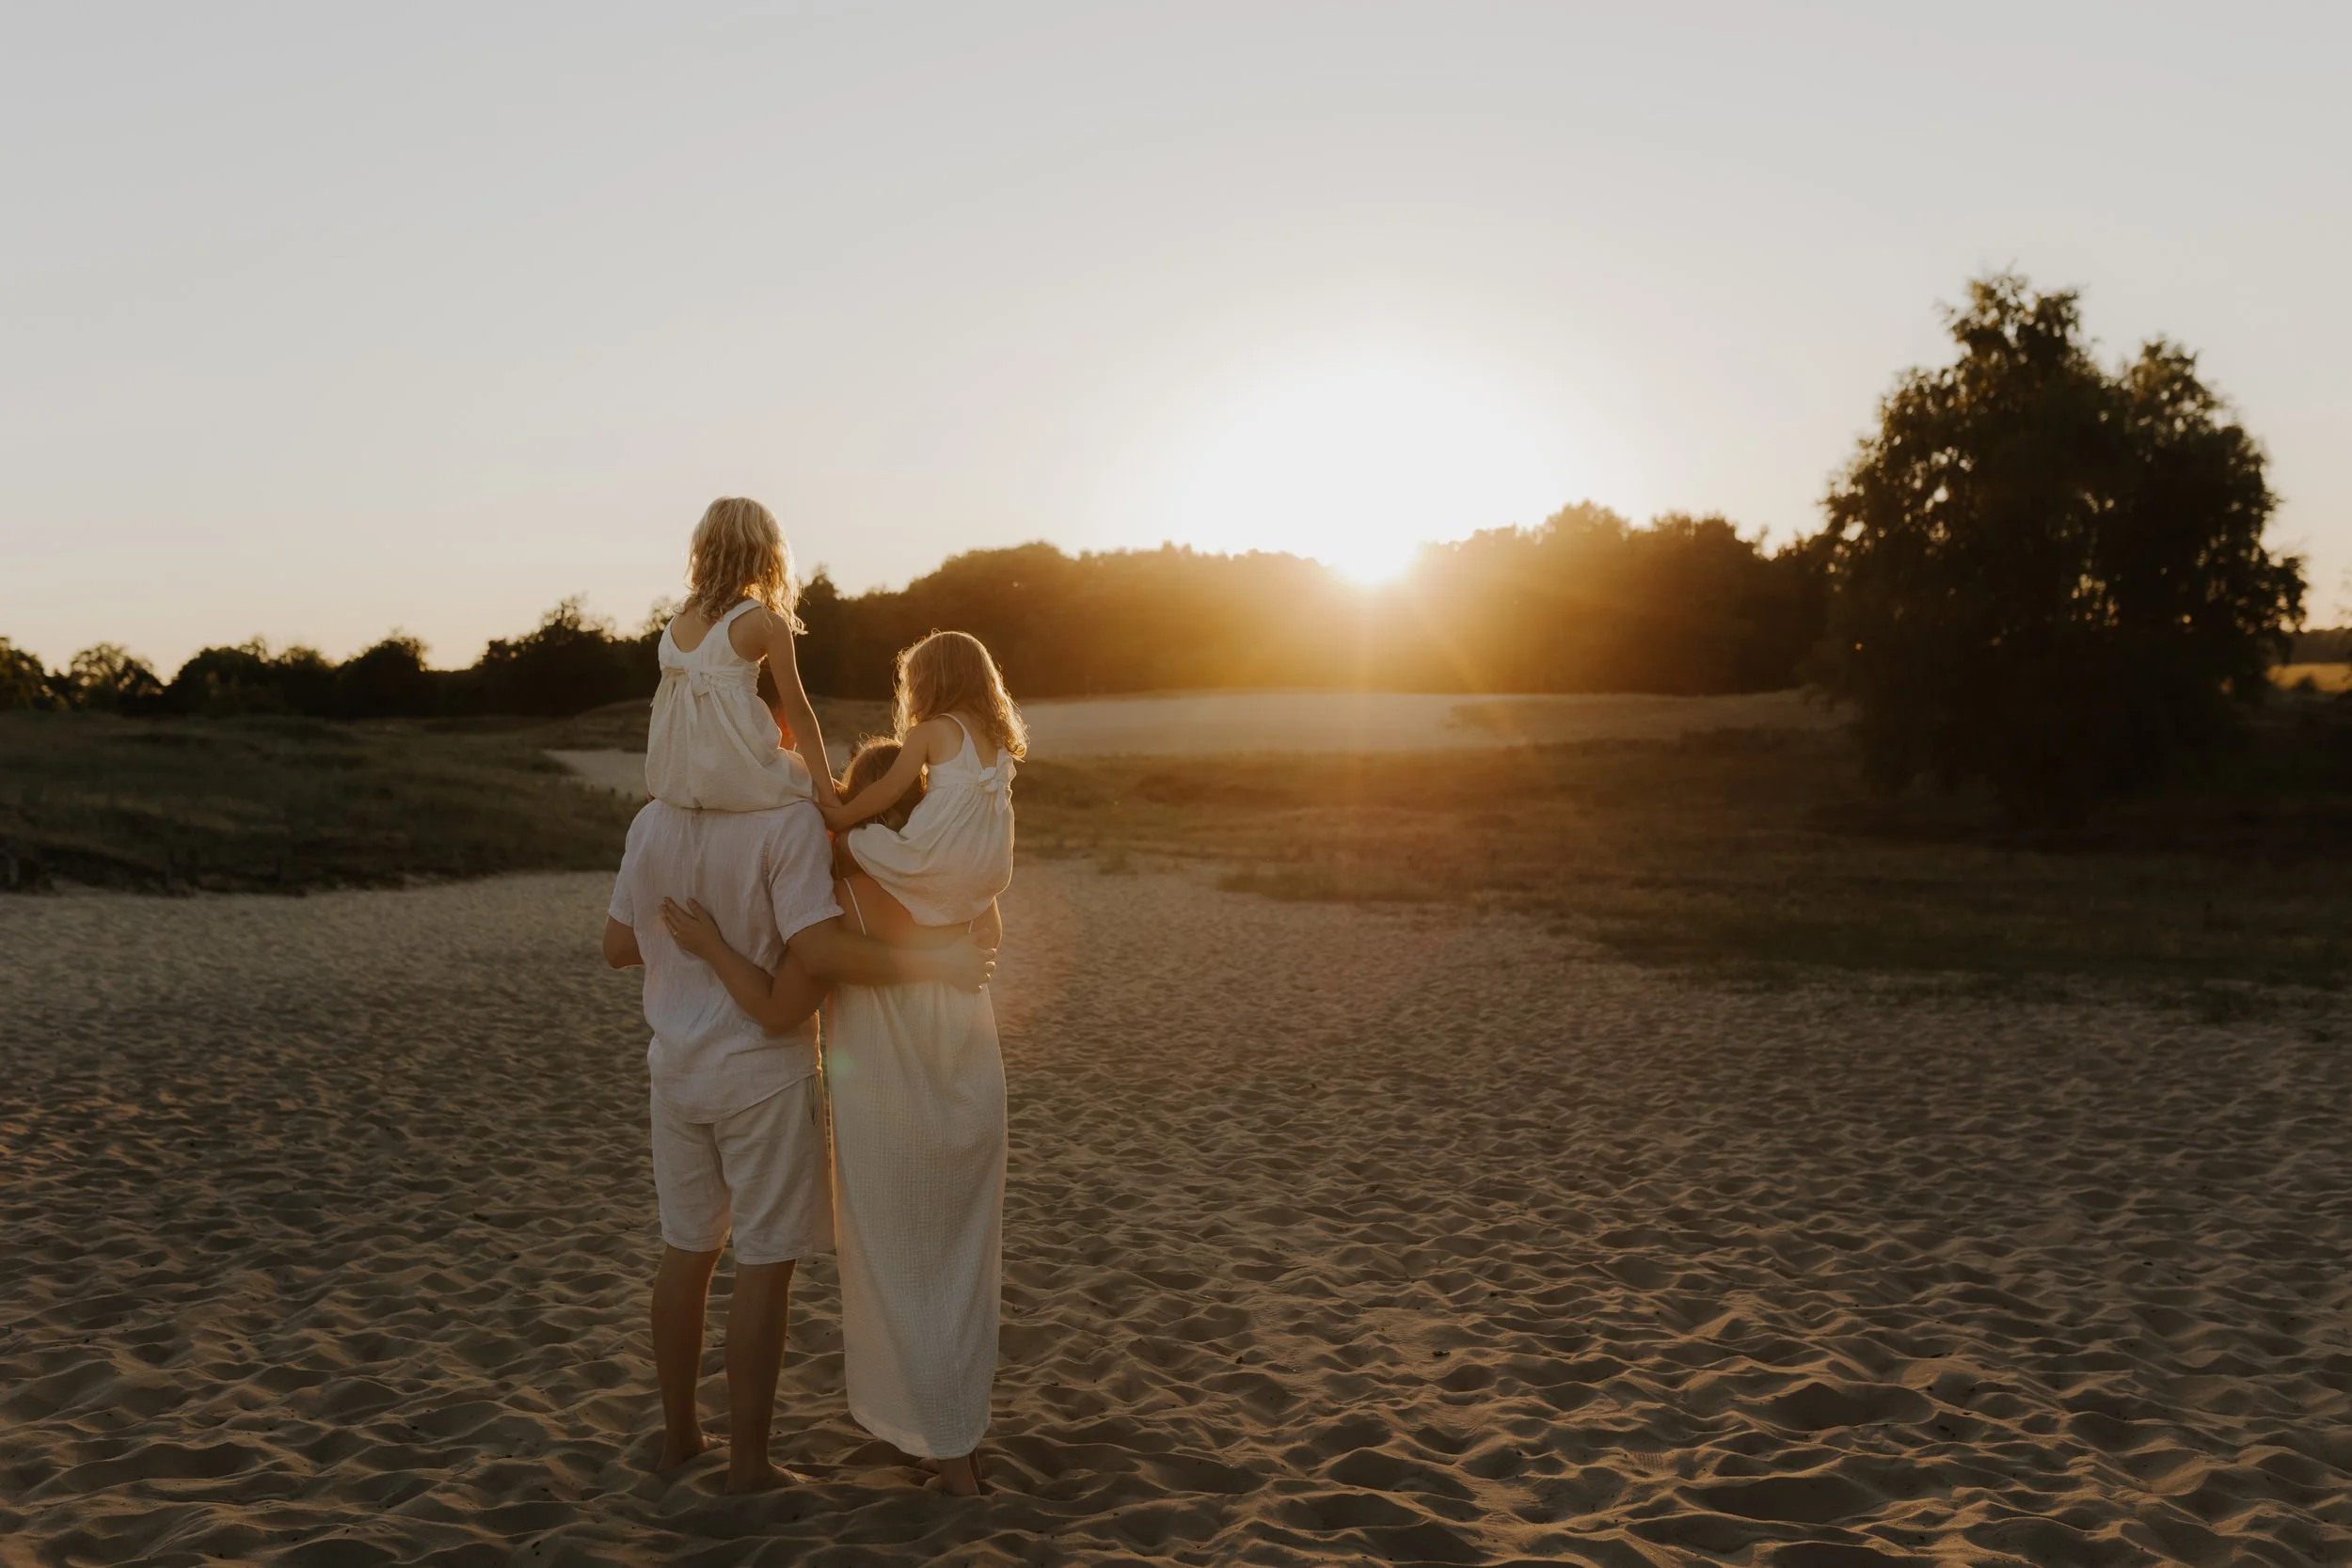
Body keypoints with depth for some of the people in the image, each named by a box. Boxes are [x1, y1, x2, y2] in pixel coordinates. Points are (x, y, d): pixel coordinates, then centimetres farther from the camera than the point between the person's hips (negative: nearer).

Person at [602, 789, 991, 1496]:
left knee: (686, 1249, 18)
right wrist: (934, 965, -20)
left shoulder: (653, 821, -1)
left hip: (677, 1065, 6)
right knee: (765, 1263, 5)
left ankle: (679, 1433, 31)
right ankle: (748, 1461, 13)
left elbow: (617, 947, 6)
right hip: (764, 1072, -6)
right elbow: (817, 952, -27)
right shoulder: (788, 820, -19)